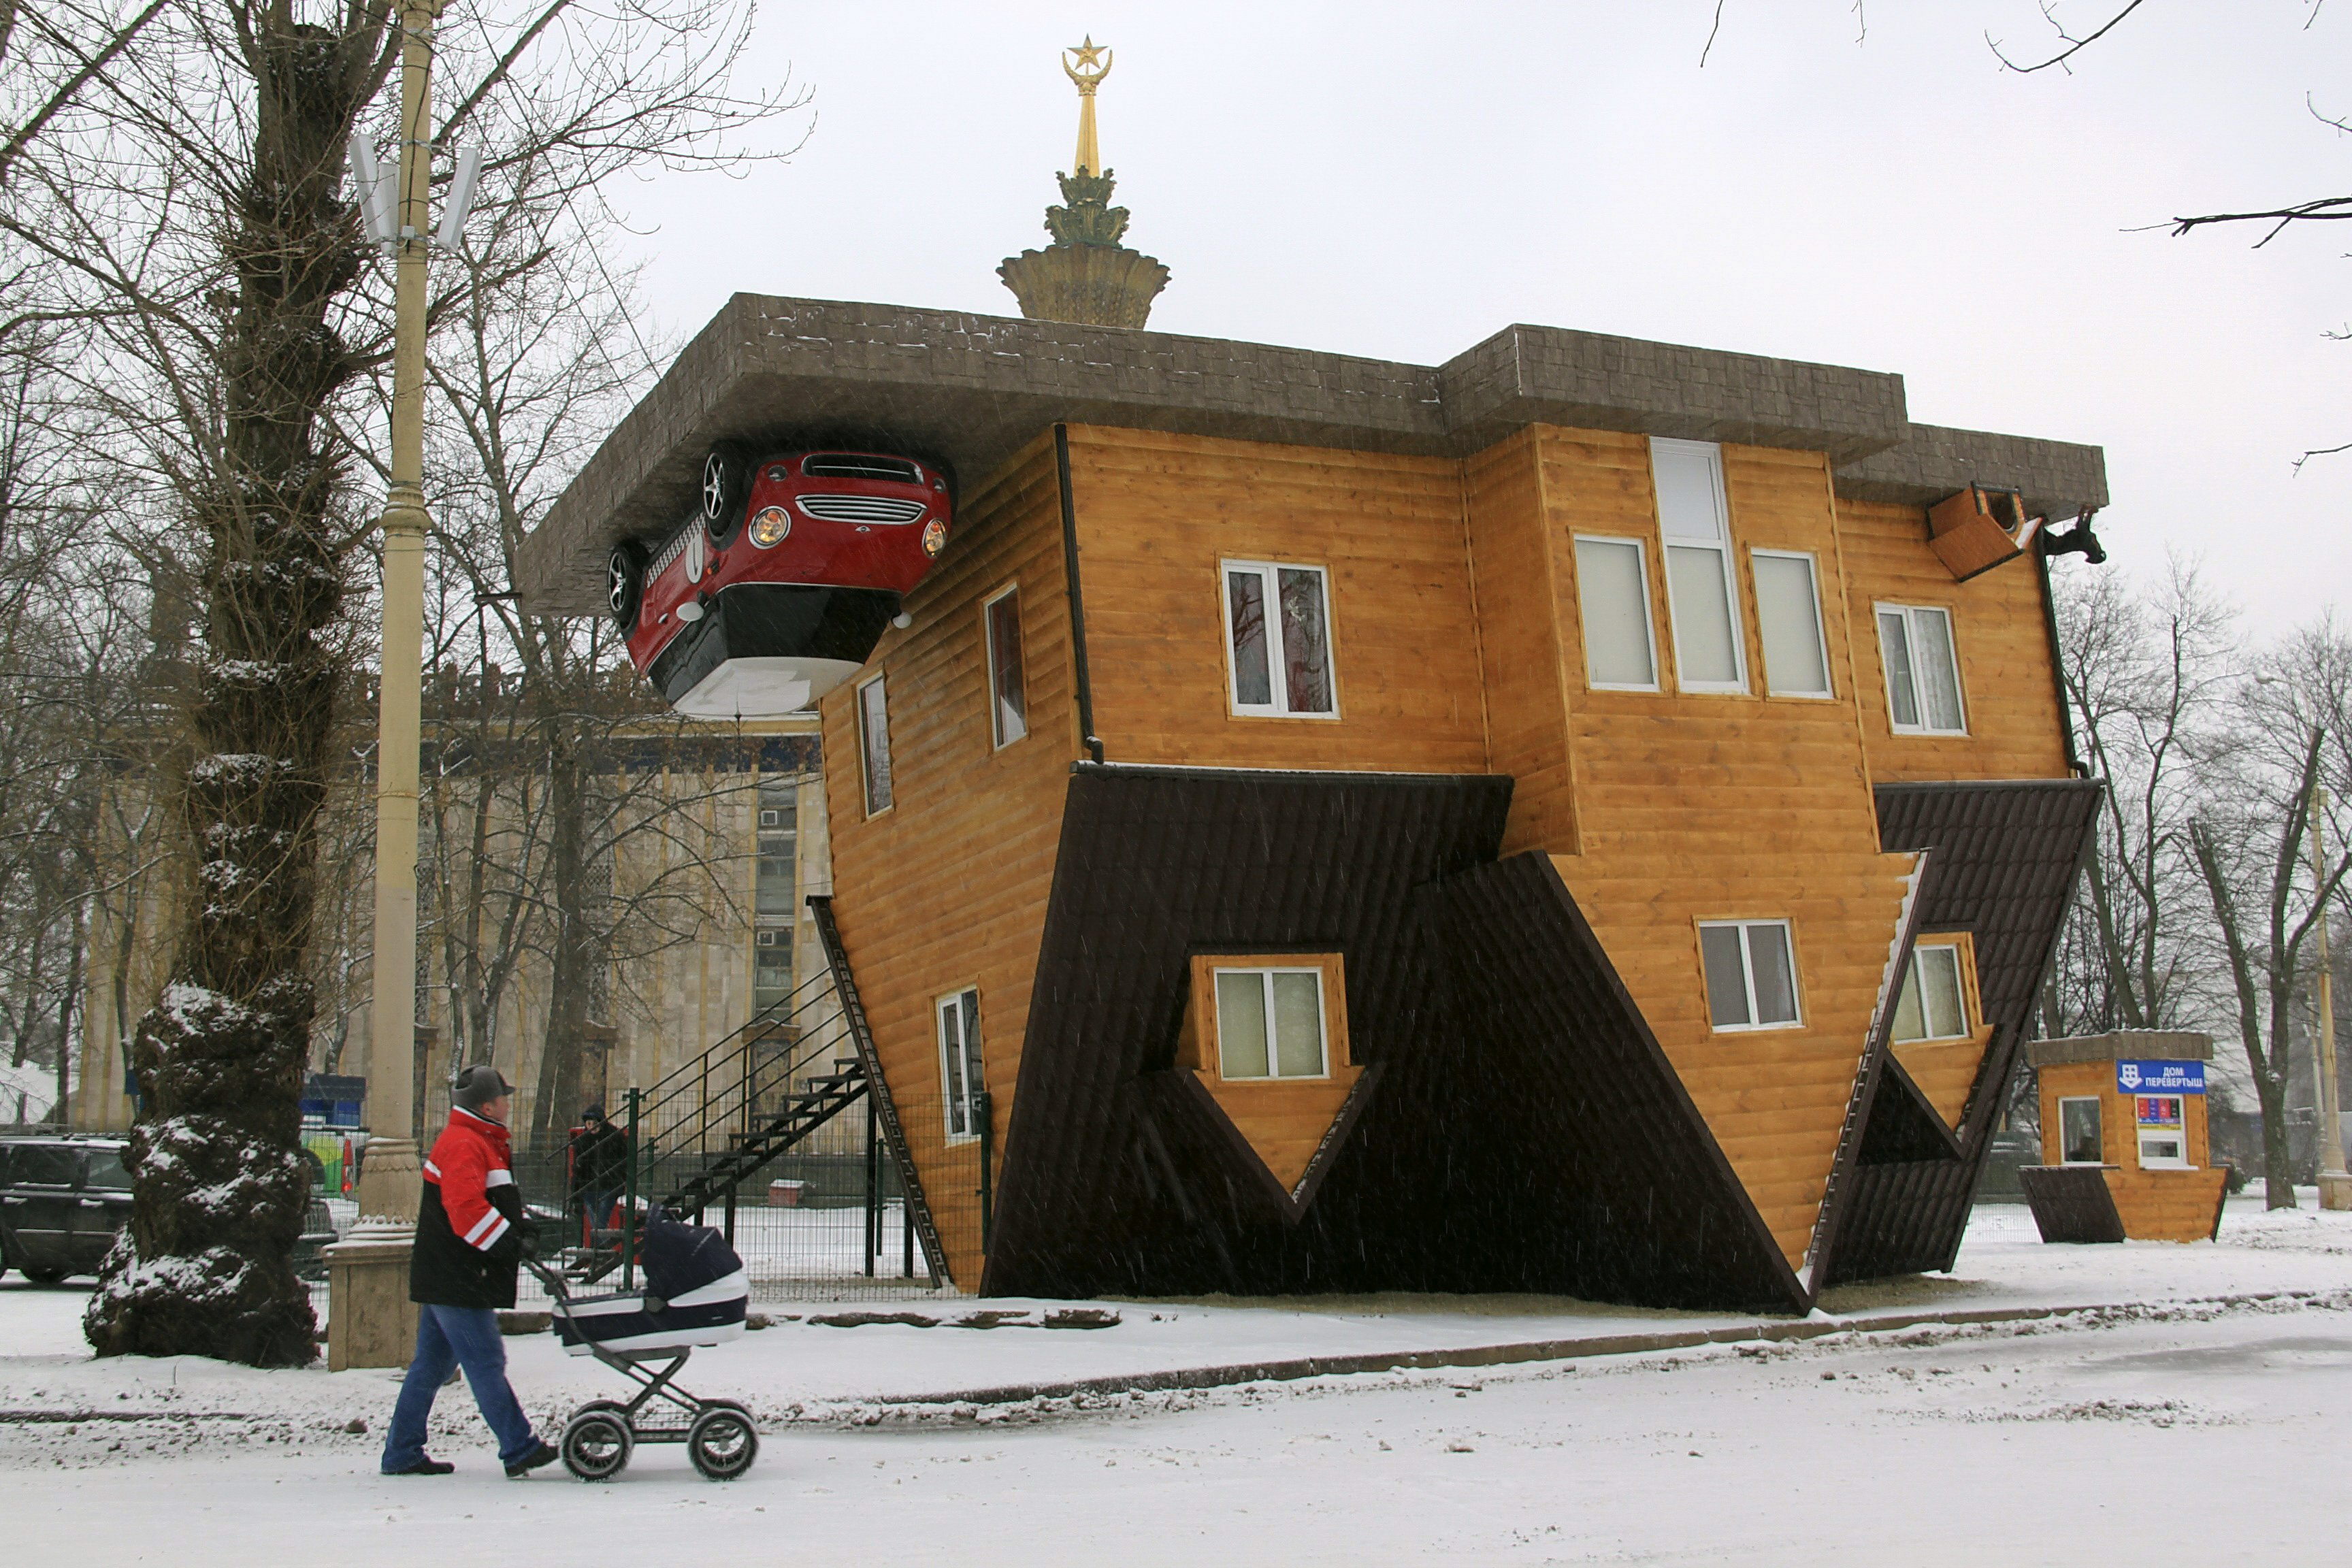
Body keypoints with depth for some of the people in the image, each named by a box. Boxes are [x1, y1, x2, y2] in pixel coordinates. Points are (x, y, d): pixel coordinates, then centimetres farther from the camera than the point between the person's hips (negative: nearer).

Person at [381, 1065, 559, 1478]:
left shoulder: (481, 1142, 19)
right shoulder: (464, 1145, -15)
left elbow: (490, 1203, 26)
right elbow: (466, 1208, -27)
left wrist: (520, 1230, 10)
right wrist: (511, 1242, -23)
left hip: (441, 1279, 11)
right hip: (457, 1280, -11)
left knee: (431, 1365, 13)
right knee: (486, 1364, -8)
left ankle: (402, 1453, 19)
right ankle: (520, 1451, -6)